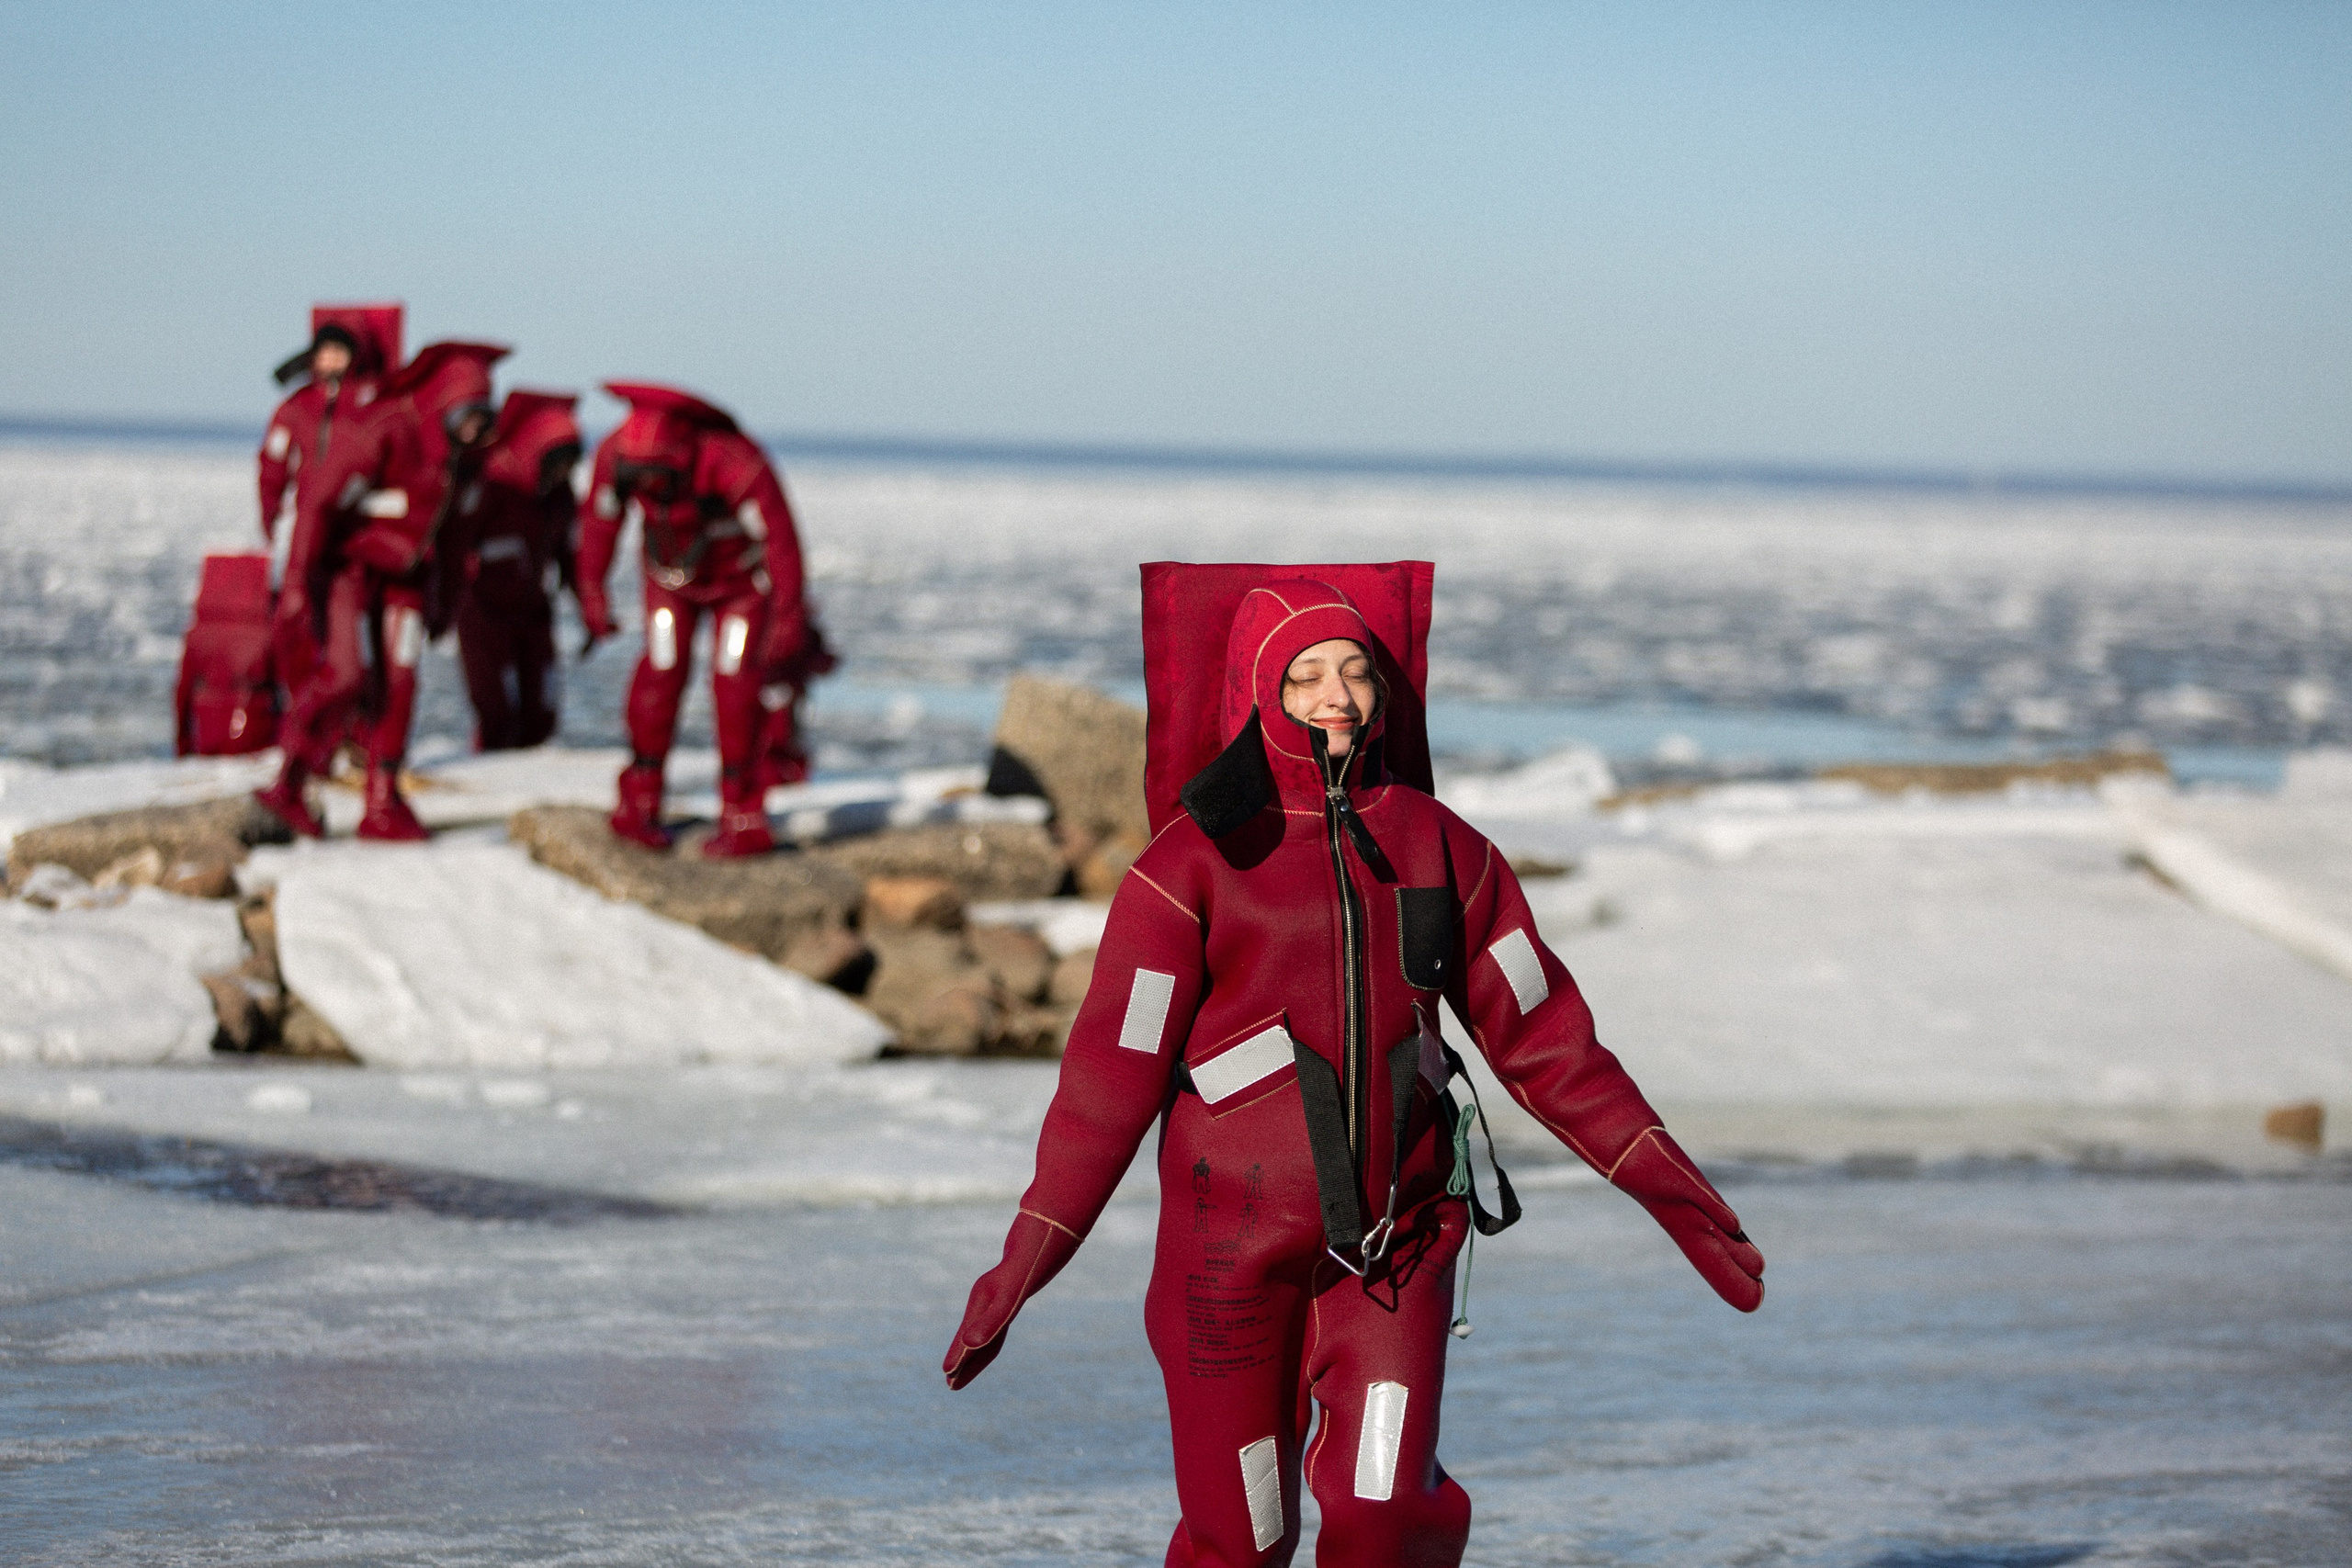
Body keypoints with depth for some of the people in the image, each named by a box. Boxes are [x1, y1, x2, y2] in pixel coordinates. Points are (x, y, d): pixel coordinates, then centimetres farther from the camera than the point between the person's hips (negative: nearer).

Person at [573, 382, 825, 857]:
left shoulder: (736, 464, -40)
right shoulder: (616, 455, -28)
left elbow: (781, 539, -30)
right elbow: (599, 520, -8)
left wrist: (787, 618, -26)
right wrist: (592, 593, -2)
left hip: (741, 581, -3)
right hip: (670, 578, 3)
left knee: (735, 684, -12)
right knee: (661, 673, -10)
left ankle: (743, 821, -6)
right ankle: (639, 805, 0)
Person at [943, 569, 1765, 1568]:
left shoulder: (1436, 845, 6)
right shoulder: (1198, 857, -5)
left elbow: (1540, 1035, 8)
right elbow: (1112, 1073, -5)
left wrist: (1668, 1186, 4)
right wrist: (1025, 1264, -9)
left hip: (1397, 1240, 2)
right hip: (1234, 1240, -2)